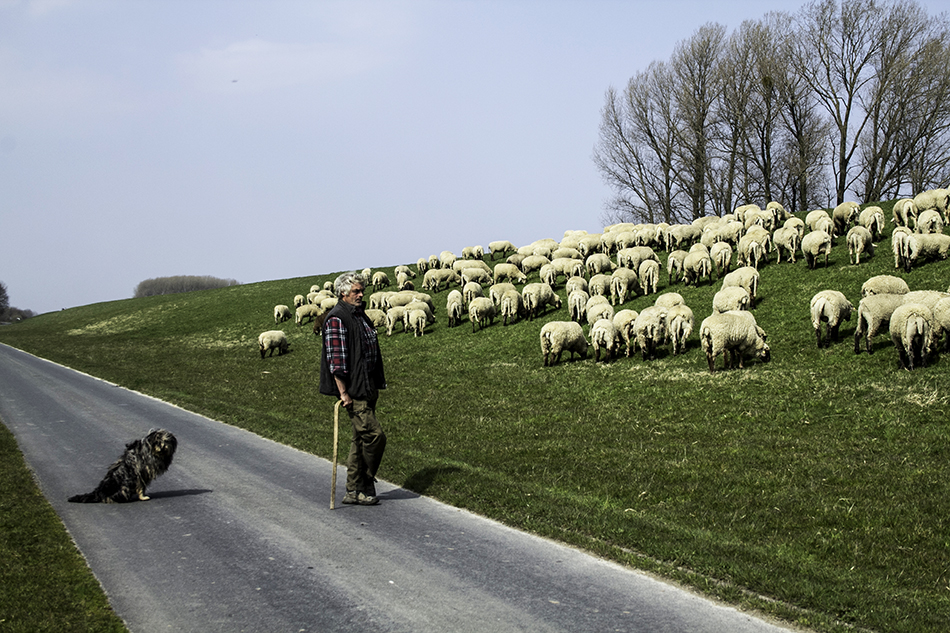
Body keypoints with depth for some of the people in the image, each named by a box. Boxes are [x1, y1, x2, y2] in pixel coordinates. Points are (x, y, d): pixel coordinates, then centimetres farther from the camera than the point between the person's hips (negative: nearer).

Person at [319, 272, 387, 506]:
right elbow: (336, 358, -18)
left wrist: (376, 385, 24)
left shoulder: (360, 315, 16)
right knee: (374, 434, -13)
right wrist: (343, 392, -21)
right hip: (352, 390, -9)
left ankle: (354, 491, 16)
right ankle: (365, 485, 3)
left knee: (360, 439, 11)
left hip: (367, 387, 9)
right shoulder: (336, 319, -13)